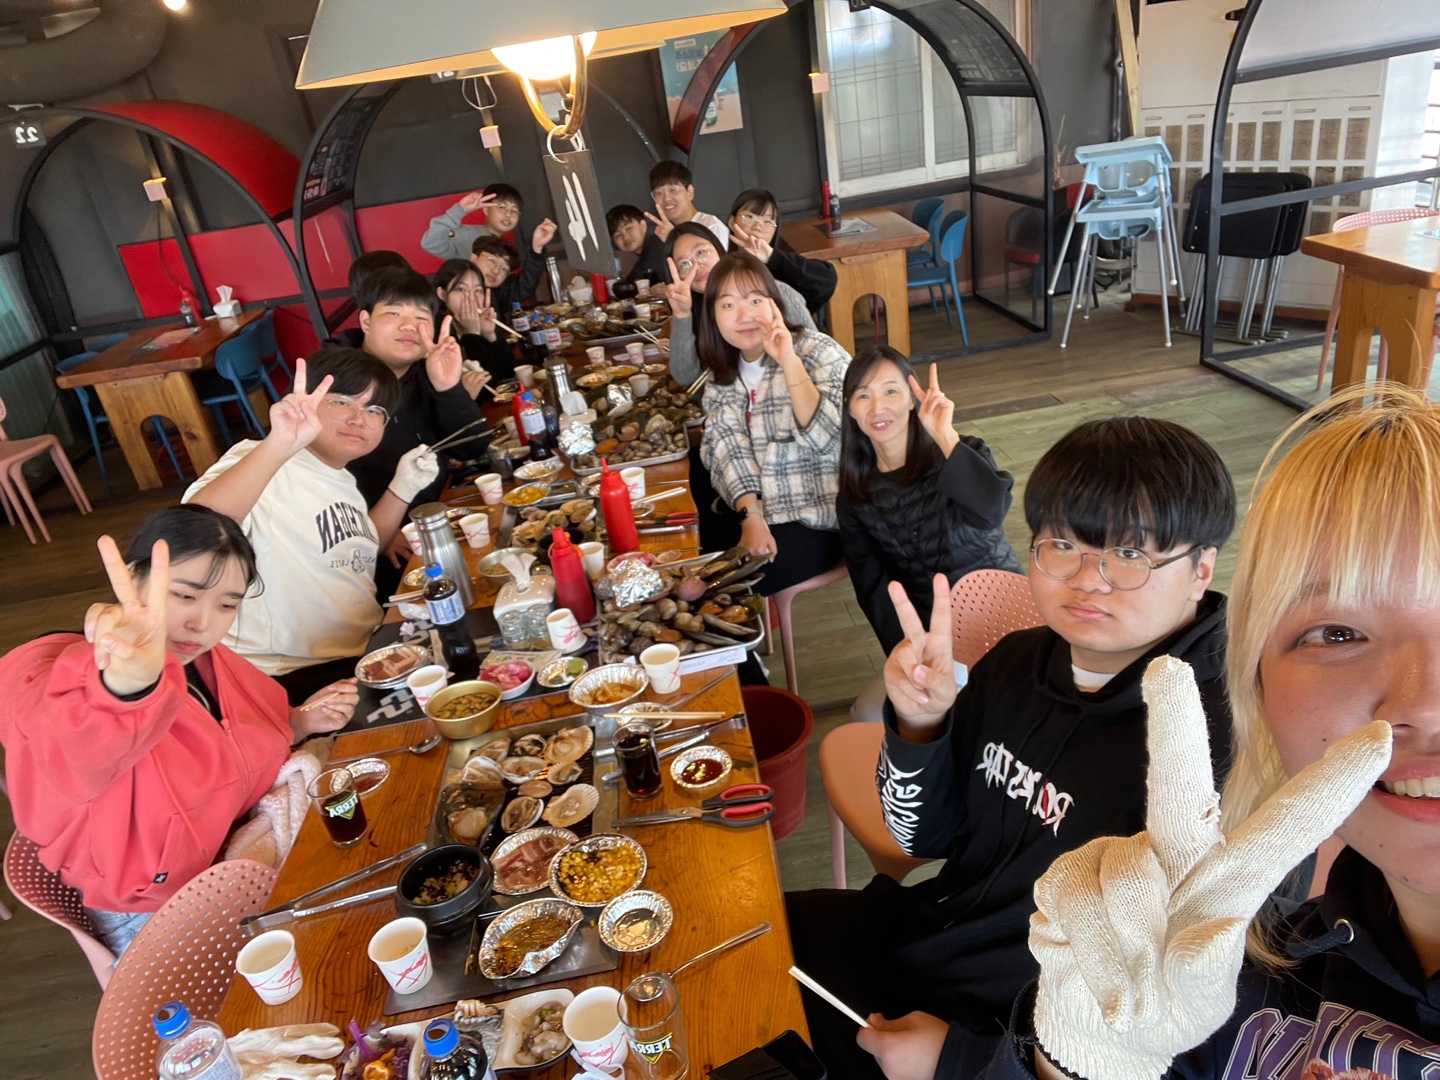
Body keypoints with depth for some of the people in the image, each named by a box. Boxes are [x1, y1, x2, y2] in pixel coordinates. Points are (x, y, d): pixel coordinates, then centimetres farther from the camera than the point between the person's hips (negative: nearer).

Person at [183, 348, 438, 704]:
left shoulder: (342, 478, 8)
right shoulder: (265, 465, -18)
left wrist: (402, 488, 8)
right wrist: (281, 445, -52)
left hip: (362, 655, 9)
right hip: (291, 679, -9)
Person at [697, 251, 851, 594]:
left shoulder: (818, 352, -8)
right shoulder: (723, 372, 7)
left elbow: (825, 437, -22)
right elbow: (726, 446, -7)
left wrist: (789, 361, -29)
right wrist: (751, 517, -22)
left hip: (820, 518, -5)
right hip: (760, 510, 5)